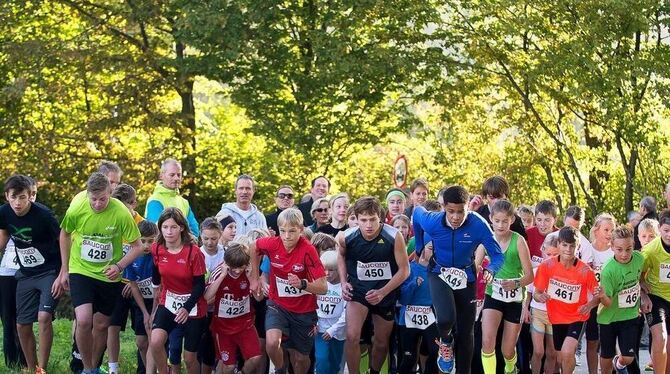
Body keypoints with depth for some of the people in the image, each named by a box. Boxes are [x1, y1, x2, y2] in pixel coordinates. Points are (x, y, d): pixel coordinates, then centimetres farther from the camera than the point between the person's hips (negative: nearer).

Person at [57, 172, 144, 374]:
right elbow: (65, 234, 5)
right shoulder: (76, 208, -16)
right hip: (80, 272, 0)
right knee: (83, 321, -18)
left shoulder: (121, 213, -21)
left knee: (101, 325, 11)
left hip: (109, 276, 1)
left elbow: (137, 247, -10)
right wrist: (64, 270, 9)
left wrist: (119, 266, -25)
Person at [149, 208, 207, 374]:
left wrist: (187, 308, -27)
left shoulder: (194, 252, -19)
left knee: (190, 358, 5)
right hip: (168, 302, 3)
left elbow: (200, 285, -16)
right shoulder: (157, 249, -7)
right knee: (155, 342, -23)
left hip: (192, 307, -3)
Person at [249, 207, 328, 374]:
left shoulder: (308, 250, -22)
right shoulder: (272, 244, -14)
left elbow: (323, 287, -23)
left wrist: (302, 284, -41)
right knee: (272, 342, -26)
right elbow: (253, 247, 11)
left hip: (304, 310, -1)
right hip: (278, 304, 1)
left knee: (300, 357, 10)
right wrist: (254, 278, 11)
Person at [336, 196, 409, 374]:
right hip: (358, 289, 0)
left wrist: (382, 292, -21)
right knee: (352, 336, -21)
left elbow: (404, 270, -13)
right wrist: (344, 282, 0)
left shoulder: (394, 236, -23)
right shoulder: (346, 237, -15)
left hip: (386, 292, 0)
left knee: (381, 342, 15)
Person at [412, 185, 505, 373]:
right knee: (446, 319, -27)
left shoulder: (478, 225, -27)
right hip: (440, 274, -1)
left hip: (466, 277, 1)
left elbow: (498, 255, -20)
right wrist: (420, 246, 8)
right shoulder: (432, 222, -25)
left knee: (465, 333, 7)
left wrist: (491, 269, -43)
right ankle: (446, 342, 9)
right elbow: (417, 212, -1)